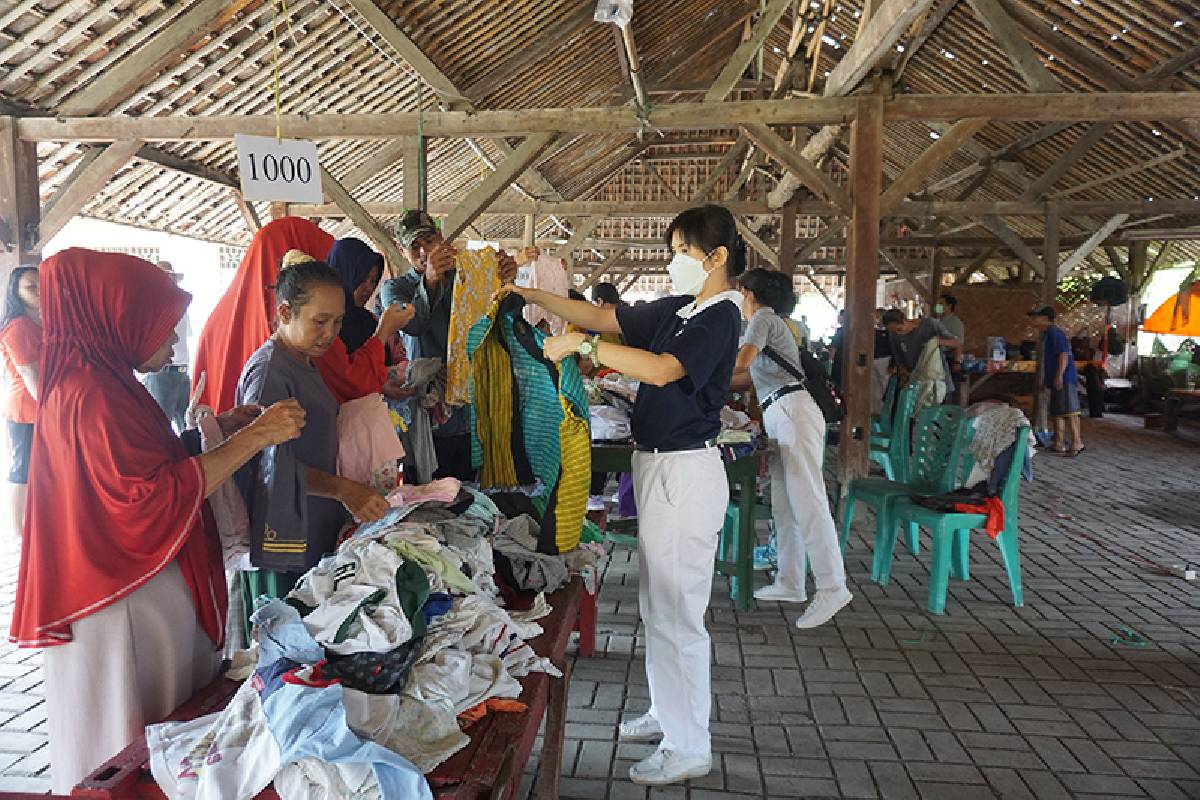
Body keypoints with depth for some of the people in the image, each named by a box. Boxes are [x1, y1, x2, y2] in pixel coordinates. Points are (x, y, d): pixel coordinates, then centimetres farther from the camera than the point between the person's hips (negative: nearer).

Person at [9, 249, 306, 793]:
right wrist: (253, 436, -24)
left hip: (142, 586, 10)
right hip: (128, 600, -10)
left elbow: (149, 459, 17)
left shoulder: (102, 380, 10)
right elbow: (156, 495, -26)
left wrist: (216, 428, 6)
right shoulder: (94, 396, -22)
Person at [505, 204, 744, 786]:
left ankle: (689, 748, 14)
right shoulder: (677, 308, 12)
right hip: (656, 465, 9)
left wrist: (580, 344, -24)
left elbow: (662, 369, -28)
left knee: (675, 611, -1)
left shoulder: (720, 316, -14)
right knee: (656, 603, 19)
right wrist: (534, 296, 7)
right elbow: (603, 317, 14)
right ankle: (669, 712, 36)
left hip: (685, 472, -9)